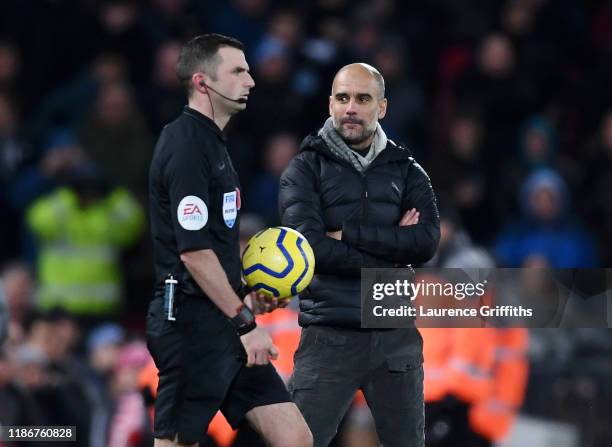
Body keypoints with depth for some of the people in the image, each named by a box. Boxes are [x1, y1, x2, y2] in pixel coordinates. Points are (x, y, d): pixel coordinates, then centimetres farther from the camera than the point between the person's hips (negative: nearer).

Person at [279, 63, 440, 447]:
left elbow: (427, 242, -6)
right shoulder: (306, 169, 2)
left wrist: (349, 235, -12)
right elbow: (310, 245, -14)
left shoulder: (406, 172, 10)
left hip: (396, 338, 3)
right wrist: (389, 250, -10)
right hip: (329, 337, -3)